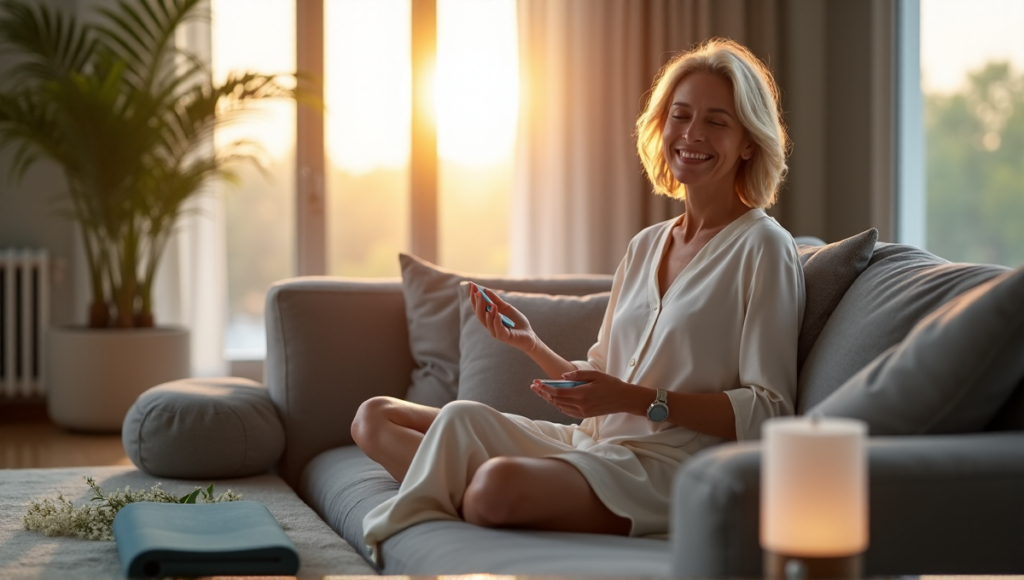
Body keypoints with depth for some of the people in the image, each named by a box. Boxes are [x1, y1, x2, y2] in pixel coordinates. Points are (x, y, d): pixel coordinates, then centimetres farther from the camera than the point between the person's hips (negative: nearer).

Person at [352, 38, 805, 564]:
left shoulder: (763, 248, -3)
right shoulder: (645, 246, 19)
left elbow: (768, 411, -10)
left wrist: (637, 399, -18)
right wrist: (532, 345, 3)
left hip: (668, 466, -7)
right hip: (591, 444, 7)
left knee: (498, 484, -37)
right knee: (374, 419, -5)